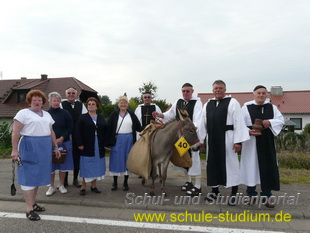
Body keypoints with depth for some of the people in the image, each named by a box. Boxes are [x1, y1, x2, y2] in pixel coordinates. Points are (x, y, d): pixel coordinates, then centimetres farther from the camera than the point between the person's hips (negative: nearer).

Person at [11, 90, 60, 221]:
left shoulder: (47, 114, 16)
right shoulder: (23, 113, -3)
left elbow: (51, 132, 19)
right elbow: (15, 132, -9)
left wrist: (56, 147, 17)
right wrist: (14, 150, -16)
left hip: (44, 148, 7)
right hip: (29, 146, -6)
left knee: (38, 174, 12)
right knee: (29, 175, -3)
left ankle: (33, 203, 24)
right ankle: (29, 209, 2)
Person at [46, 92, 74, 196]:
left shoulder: (65, 113, 0)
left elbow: (70, 128, -1)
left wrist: (62, 138, -12)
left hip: (64, 143, 0)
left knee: (63, 165, 8)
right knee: (50, 165, 6)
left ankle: (61, 185, 24)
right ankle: (51, 187, 21)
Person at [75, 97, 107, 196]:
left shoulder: (101, 118, 11)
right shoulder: (82, 117, 1)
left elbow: (106, 131, 8)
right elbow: (78, 132, -5)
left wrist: (105, 144, -1)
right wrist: (80, 144, -14)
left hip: (99, 147, 4)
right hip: (87, 147, -3)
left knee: (96, 166, 9)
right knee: (87, 166, 0)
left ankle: (93, 185, 21)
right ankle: (83, 187, 11)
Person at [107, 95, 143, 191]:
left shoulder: (132, 114, 7)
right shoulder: (114, 114, 4)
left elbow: (138, 126, 4)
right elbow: (109, 128, 0)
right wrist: (109, 142, -6)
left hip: (129, 140, 1)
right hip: (117, 140, -1)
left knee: (127, 160, 7)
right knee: (116, 160, 4)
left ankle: (125, 182, 19)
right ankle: (115, 182, 18)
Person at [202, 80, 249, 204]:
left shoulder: (232, 102, -3)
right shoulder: (207, 105, 12)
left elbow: (239, 123, -9)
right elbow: (204, 123, 13)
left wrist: (238, 141, -15)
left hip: (227, 138, -5)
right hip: (212, 139, 5)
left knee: (230, 164, 3)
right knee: (213, 164, 12)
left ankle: (234, 193, 14)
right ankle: (215, 190, 27)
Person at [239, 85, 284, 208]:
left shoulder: (272, 107, 8)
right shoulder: (246, 107, -2)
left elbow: (281, 120, 2)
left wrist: (270, 122, -17)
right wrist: (248, 132, -21)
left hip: (267, 143, 3)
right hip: (251, 143, -3)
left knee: (268, 168, 3)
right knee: (251, 167, 4)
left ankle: (265, 196, 16)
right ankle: (251, 194, 20)